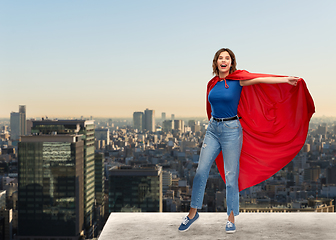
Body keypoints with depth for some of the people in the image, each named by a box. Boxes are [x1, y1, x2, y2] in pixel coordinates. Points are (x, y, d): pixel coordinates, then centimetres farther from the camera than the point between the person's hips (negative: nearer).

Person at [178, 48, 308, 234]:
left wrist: (286, 79, -27)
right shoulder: (212, 83, 9)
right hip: (213, 128, 4)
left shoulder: (237, 79, -4)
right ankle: (193, 212, 14)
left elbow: (259, 79, -17)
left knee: (231, 176, 0)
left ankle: (231, 218, 12)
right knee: (201, 171, 1)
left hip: (231, 129, -4)